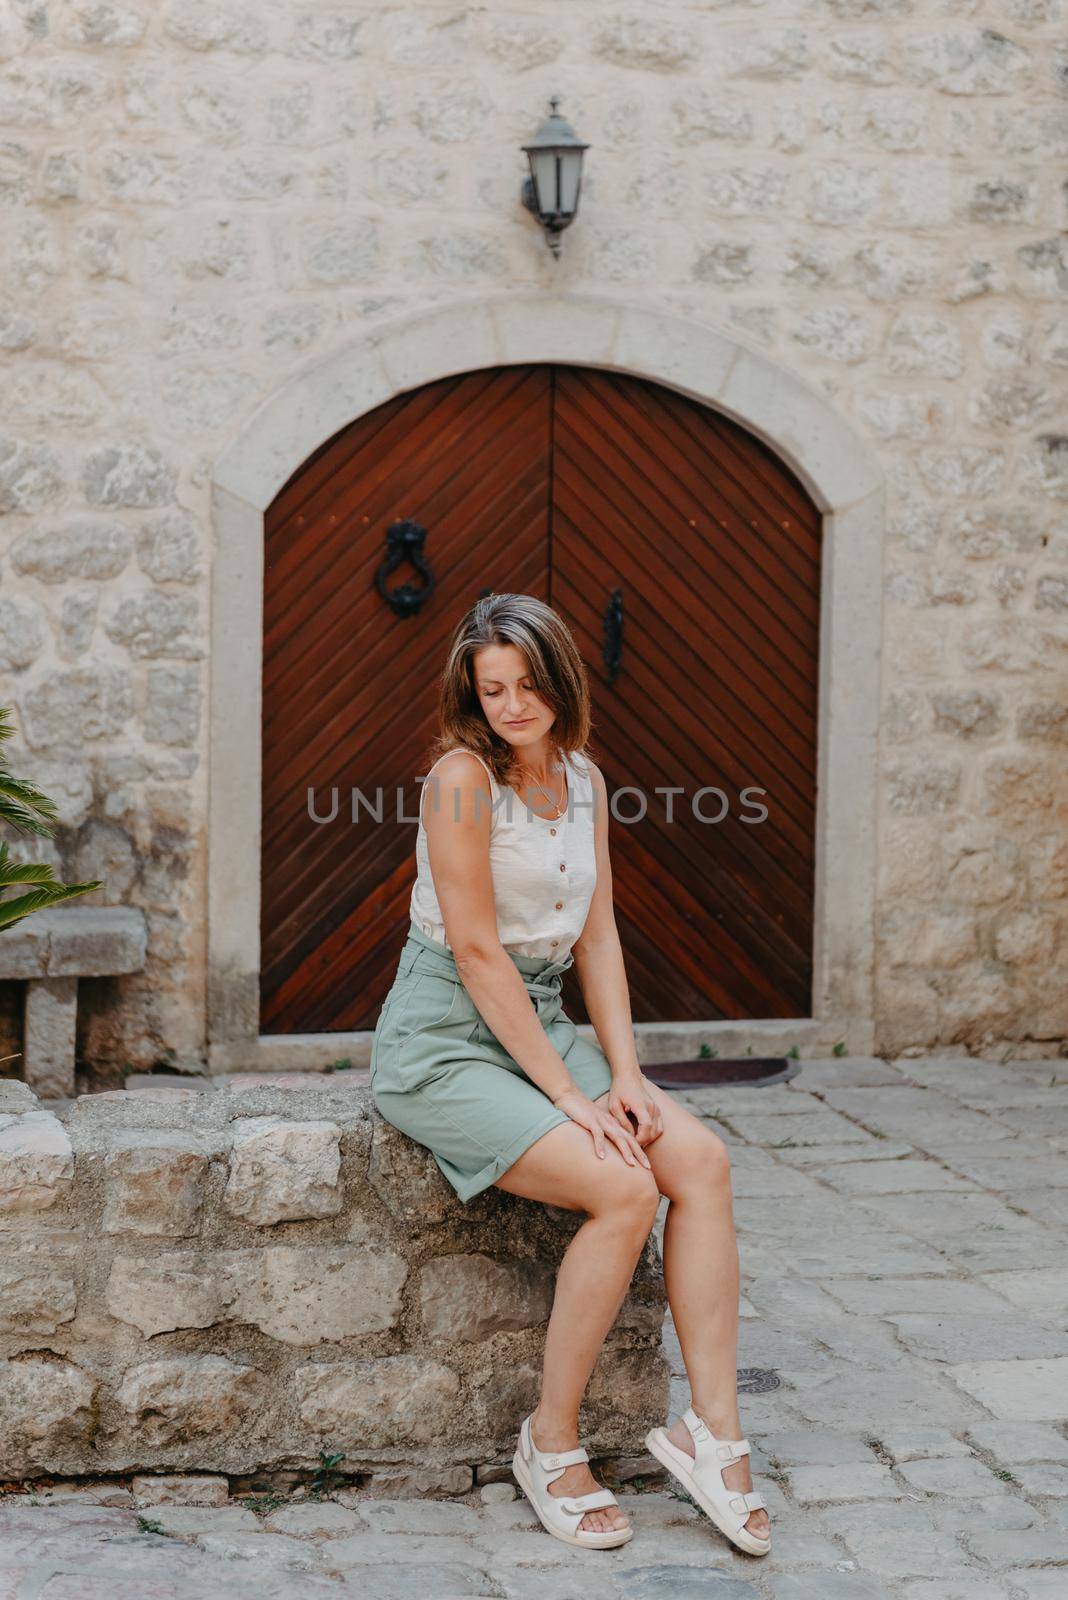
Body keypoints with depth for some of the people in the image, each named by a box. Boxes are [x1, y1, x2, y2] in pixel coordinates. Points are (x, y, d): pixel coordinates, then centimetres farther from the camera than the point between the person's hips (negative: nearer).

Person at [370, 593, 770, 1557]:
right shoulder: (464, 776, -14)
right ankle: (551, 1443, -8)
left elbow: (597, 938, 9)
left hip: (540, 1024, 7)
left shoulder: (584, 780, 8)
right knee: (624, 1190, -25)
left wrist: (626, 1074, -4)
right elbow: (477, 952, -17)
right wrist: (567, 1096, -18)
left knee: (702, 1158, -16)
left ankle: (713, 1430, -13)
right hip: (444, 1041, -7)